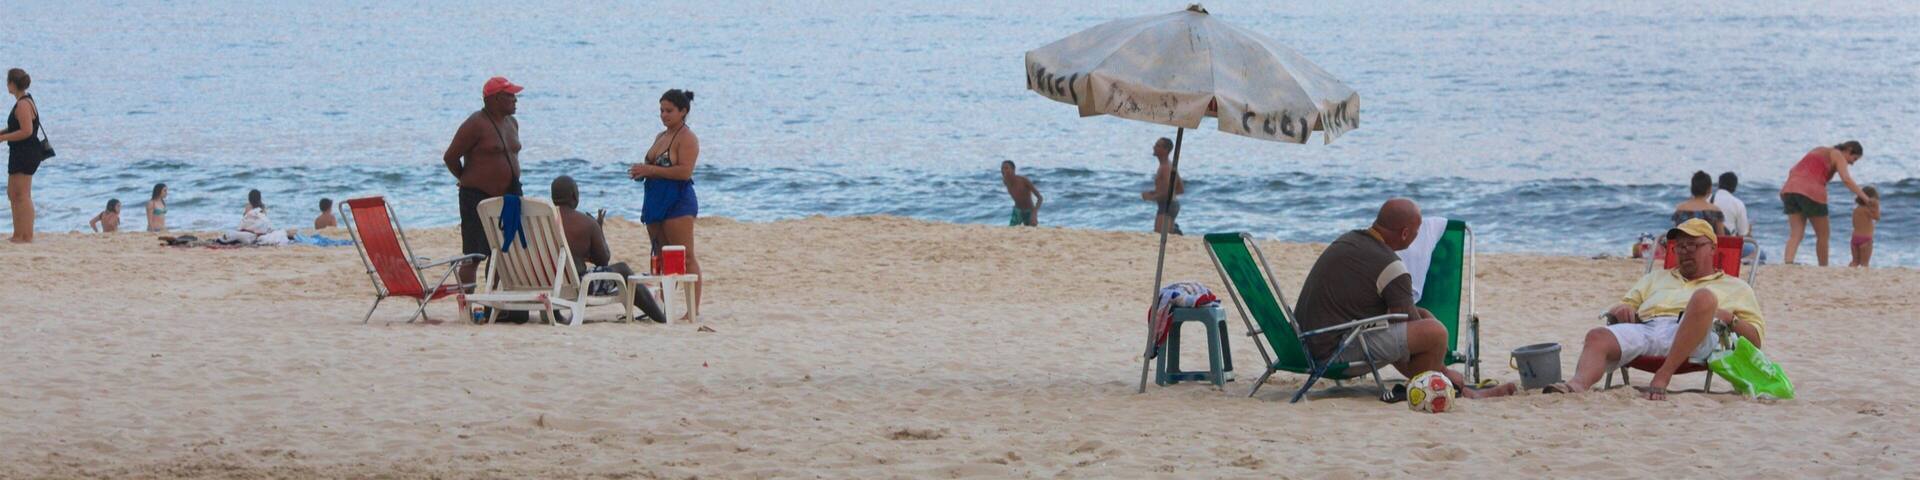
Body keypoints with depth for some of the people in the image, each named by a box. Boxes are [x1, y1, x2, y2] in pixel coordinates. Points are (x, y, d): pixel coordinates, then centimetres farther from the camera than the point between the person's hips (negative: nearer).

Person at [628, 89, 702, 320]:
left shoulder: (687, 138, -8)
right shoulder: (661, 137, 21)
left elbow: (684, 171, -19)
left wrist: (651, 170, -19)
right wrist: (642, 172, 5)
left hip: (678, 201, -10)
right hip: (656, 201, 10)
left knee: (685, 258, -11)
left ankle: (693, 308, -13)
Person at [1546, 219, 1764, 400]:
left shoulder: (1735, 287, 31)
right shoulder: (1657, 278, 42)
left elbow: (1755, 339, 20)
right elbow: (1625, 305, 33)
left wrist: (1729, 318, 0)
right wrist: (1621, 309, 9)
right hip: (1645, 328, 3)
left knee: (1704, 297, -37)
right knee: (1598, 336, -30)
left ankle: (1663, 376, -41)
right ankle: (1578, 384, -61)